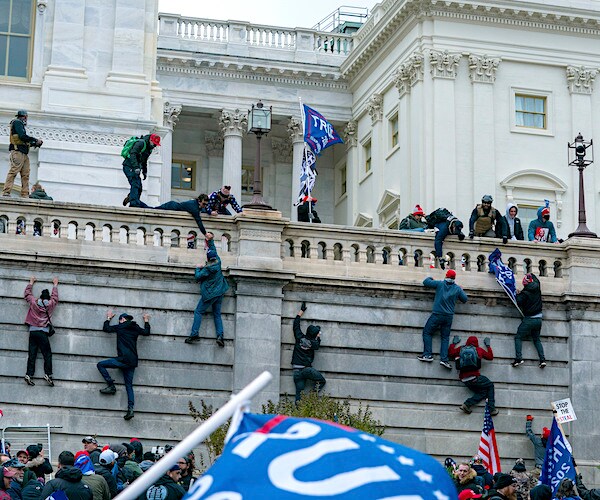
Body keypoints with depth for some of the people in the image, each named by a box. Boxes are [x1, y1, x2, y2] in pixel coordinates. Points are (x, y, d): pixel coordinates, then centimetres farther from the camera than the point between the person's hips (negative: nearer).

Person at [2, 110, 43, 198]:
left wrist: (35, 143, 15)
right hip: (17, 151, -10)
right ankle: (6, 192, -20)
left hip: (24, 154, 10)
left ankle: (25, 195, -1)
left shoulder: (20, 124, 27)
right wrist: (36, 140, -6)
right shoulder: (17, 122, 0)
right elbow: (22, 136, -13)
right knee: (13, 171, -15)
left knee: (25, 174, 2)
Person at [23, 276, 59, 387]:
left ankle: (29, 374, -6)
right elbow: (55, 297, 21)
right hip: (43, 332, -3)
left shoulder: (33, 302, 6)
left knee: (32, 354, 2)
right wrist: (55, 285, 35)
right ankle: (48, 374, -13)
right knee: (47, 354, -1)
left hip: (32, 331, 3)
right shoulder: (50, 304, 2)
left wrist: (31, 283, 36)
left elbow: (27, 293, 23)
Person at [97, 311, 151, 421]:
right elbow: (146, 332, 29)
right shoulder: (136, 328, 13)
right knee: (129, 385, 7)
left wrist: (108, 318, 30)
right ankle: (130, 409, -6)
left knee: (100, 365, 4)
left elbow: (106, 328, 14)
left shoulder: (120, 327, 1)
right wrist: (146, 321, 42)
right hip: (133, 361, 6)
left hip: (123, 359, -6)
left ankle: (111, 386, 0)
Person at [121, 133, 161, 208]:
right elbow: (132, 154, -25)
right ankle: (134, 204, -25)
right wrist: (136, 167, -33)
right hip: (129, 167, -10)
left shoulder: (149, 148, 17)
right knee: (135, 185, -20)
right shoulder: (141, 143, -13)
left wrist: (145, 172, 18)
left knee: (139, 187, 6)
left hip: (135, 168, 10)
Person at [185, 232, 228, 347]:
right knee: (217, 315, 10)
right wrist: (211, 240, 16)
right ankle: (220, 335, -5)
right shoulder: (218, 262, -3)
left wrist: (198, 268, 6)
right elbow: (213, 249, 13)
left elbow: (198, 277, -9)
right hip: (219, 293, 7)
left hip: (210, 294, -7)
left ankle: (194, 334, -8)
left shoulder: (208, 269, -19)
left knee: (198, 312, 1)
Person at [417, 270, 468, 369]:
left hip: (437, 315, -3)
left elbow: (426, 282, 1)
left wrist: (429, 278, 23)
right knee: (445, 337, 9)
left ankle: (427, 355, -3)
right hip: (449, 317, 3)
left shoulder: (439, 284, -2)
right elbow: (465, 299, 10)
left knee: (427, 332, 8)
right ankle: (444, 359, -4)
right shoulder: (458, 289, 3)